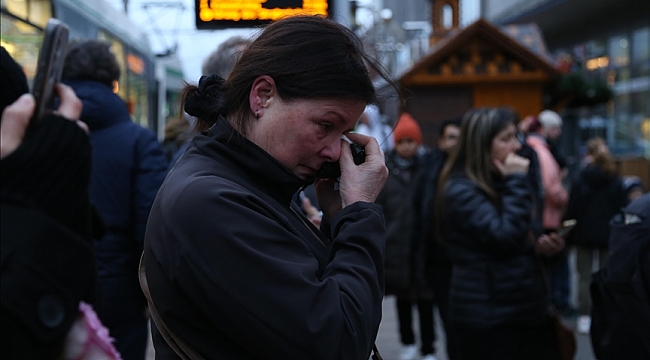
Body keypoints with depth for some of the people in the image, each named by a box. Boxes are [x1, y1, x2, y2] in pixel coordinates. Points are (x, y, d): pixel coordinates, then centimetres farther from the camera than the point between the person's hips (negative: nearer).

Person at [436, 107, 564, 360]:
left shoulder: (498, 184, 13)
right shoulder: (461, 192, -15)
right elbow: (505, 237, -25)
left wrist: (538, 245, 3)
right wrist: (517, 181, -17)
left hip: (526, 308, 9)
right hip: (487, 318, -8)